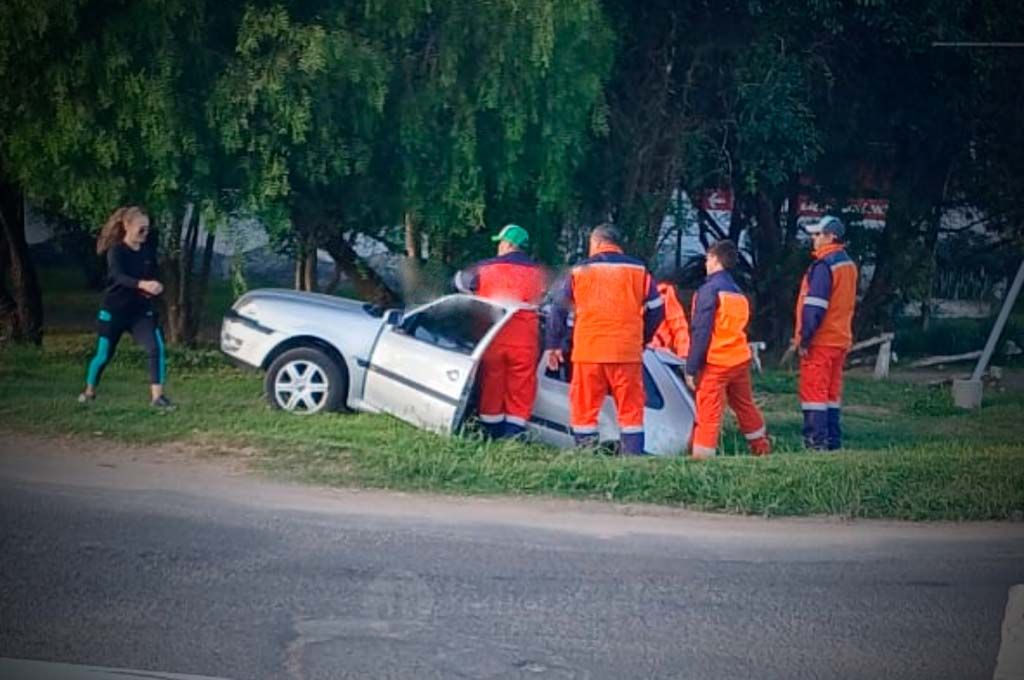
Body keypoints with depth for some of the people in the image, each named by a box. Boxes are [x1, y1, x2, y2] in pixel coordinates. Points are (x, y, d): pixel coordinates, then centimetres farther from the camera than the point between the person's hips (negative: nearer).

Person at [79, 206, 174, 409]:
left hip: (141, 310, 3)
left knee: (157, 348, -17)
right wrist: (142, 284, -53)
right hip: (114, 311, -3)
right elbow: (118, 276, -34)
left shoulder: (149, 249, 0)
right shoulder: (116, 251, -15)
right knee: (104, 355, 8)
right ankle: (89, 391, 33)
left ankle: (157, 396, -12)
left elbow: (154, 275, 14)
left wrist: (155, 287, -11)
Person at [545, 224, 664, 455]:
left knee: (584, 408, 4)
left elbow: (558, 309, 8)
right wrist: (642, 339, 22)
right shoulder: (639, 271, 8)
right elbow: (656, 308, 10)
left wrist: (553, 345, 14)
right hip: (627, 352, 1)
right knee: (631, 409, 5)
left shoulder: (579, 271, 7)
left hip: (588, 352, -1)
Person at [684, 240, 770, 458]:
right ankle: (762, 448, 31)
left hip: (715, 362, -7)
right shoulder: (738, 293, 15)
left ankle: (702, 456, -8)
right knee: (745, 406, 20)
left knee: (708, 414, -6)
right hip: (741, 359, 8)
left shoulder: (709, 290, -10)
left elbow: (700, 332, -14)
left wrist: (691, 368, -12)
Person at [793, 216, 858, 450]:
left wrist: (804, 339, -16)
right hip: (841, 340, 9)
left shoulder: (823, 266, -16)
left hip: (820, 341, -9)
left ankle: (816, 439, -7)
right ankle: (833, 438, 14)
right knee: (833, 391, 13)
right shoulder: (849, 264, 12)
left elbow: (814, 306, -19)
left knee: (813, 391, -5)